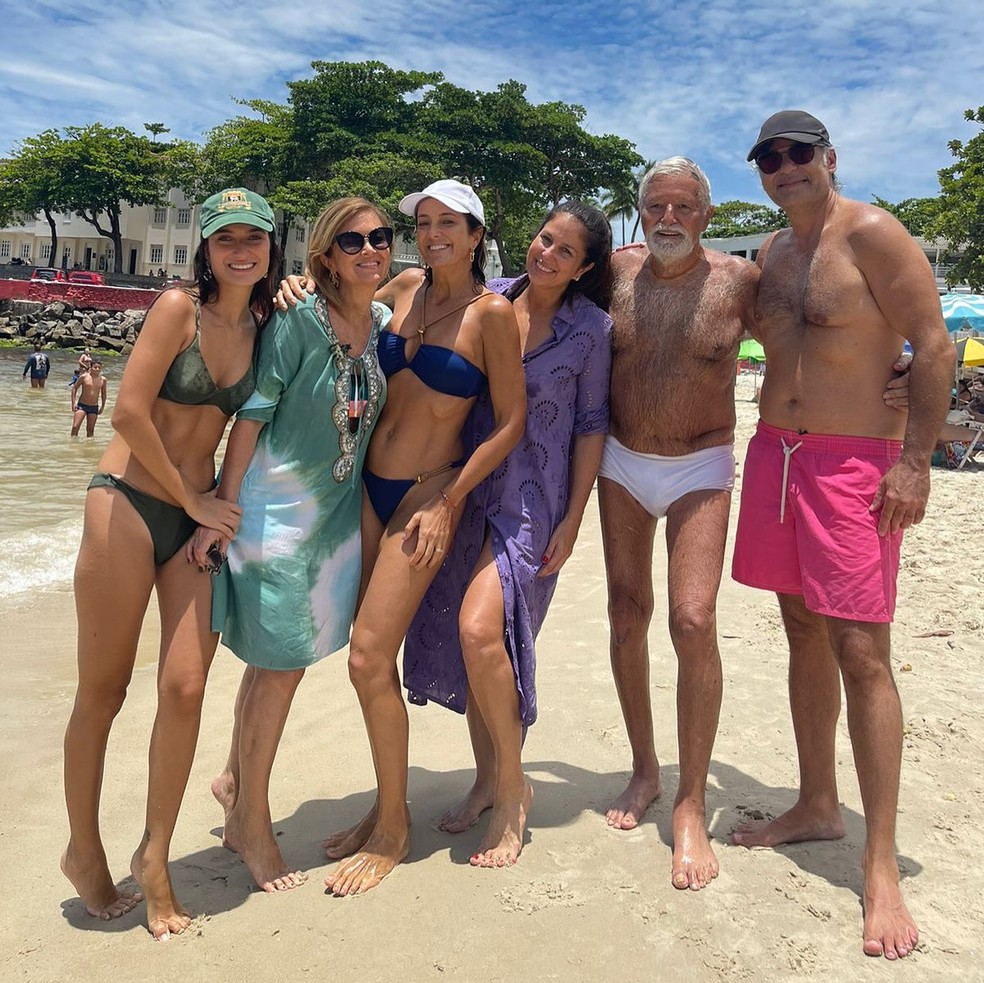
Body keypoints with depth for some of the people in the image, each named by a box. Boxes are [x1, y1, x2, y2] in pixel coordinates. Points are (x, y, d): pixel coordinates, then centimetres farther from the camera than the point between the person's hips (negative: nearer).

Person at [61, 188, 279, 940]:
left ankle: (154, 857, 17)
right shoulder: (179, 306, -9)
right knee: (103, 694, 6)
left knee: (185, 688, -2)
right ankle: (84, 852, 26)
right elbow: (130, 411, -15)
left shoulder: (260, 327, 10)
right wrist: (192, 499, -9)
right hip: (129, 504, -4)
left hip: (201, 516, 5)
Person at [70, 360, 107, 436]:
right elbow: (74, 388, 1)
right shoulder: (84, 377, -7)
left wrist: (102, 407, 13)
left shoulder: (103, 380, 1)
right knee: (75, 427, -10)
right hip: (82, 405, -2)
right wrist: (73, 403, -5)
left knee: (90, 429, 7)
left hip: (94, 407, 2)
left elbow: (103, 394, 14)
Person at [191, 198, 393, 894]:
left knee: (277, 656, 16)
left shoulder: (387, 322, 4)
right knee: (279, 665, 0)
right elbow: (251, 418, -13)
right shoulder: (295, 324, -15)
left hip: (339, 510, 6)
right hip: (276, 506, -6)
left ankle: (236, 779, 37)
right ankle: (252, 824, 19)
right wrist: (220, 511, -13)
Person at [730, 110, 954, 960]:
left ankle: (881, 867, 3)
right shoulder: (771, 254, 13)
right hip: (775, 453, 7)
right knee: (805, 636, 13)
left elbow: (934, 343, -11)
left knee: (861, 654, -8)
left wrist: (916, 460, -17)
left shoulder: (870, 233, -7)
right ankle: (818, 808, 28)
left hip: (856, 461, -7)